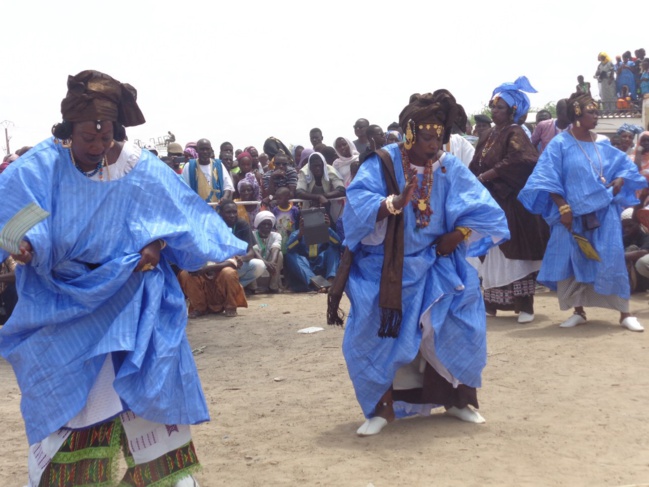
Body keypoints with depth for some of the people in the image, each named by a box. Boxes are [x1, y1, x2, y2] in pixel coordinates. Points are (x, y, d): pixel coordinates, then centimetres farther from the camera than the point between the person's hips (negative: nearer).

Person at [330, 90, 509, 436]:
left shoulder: (450, 169, -4)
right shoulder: (382, 164, -11)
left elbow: (485, 212, -4)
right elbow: (356, 206, -24)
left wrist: (457, 235, -16)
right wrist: (396, 202, -39)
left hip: (434, 268, 2)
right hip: (385, 270, -2)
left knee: (459, 329, -10)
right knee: (375, 339, -9)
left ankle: (457, 398, 11)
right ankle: (383, 407, 7)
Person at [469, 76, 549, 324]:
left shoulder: (515, 134, -7)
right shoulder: (490, 136, 16)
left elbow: (516, 162, -24)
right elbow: (477, 166, 16)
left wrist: (487, 176, -20)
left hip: (512, 203, -7)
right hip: (492, 202, 7)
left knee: (515, 253, -6)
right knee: (494, 254, 9)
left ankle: (525, 305, -1)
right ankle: (491, 303, 15)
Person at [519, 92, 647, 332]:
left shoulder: (602, 144, 7)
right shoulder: (560, 144, -5)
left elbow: (625, 165, 18)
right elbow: (549, 180, -9)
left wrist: (620, 180, -3)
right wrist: (563, 207, -16)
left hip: (604, 213, 3)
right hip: (574, 214, -2)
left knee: (611, 261, -2)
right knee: (572, 261, 3)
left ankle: (625, 313, 4)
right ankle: (578, 312, 18)